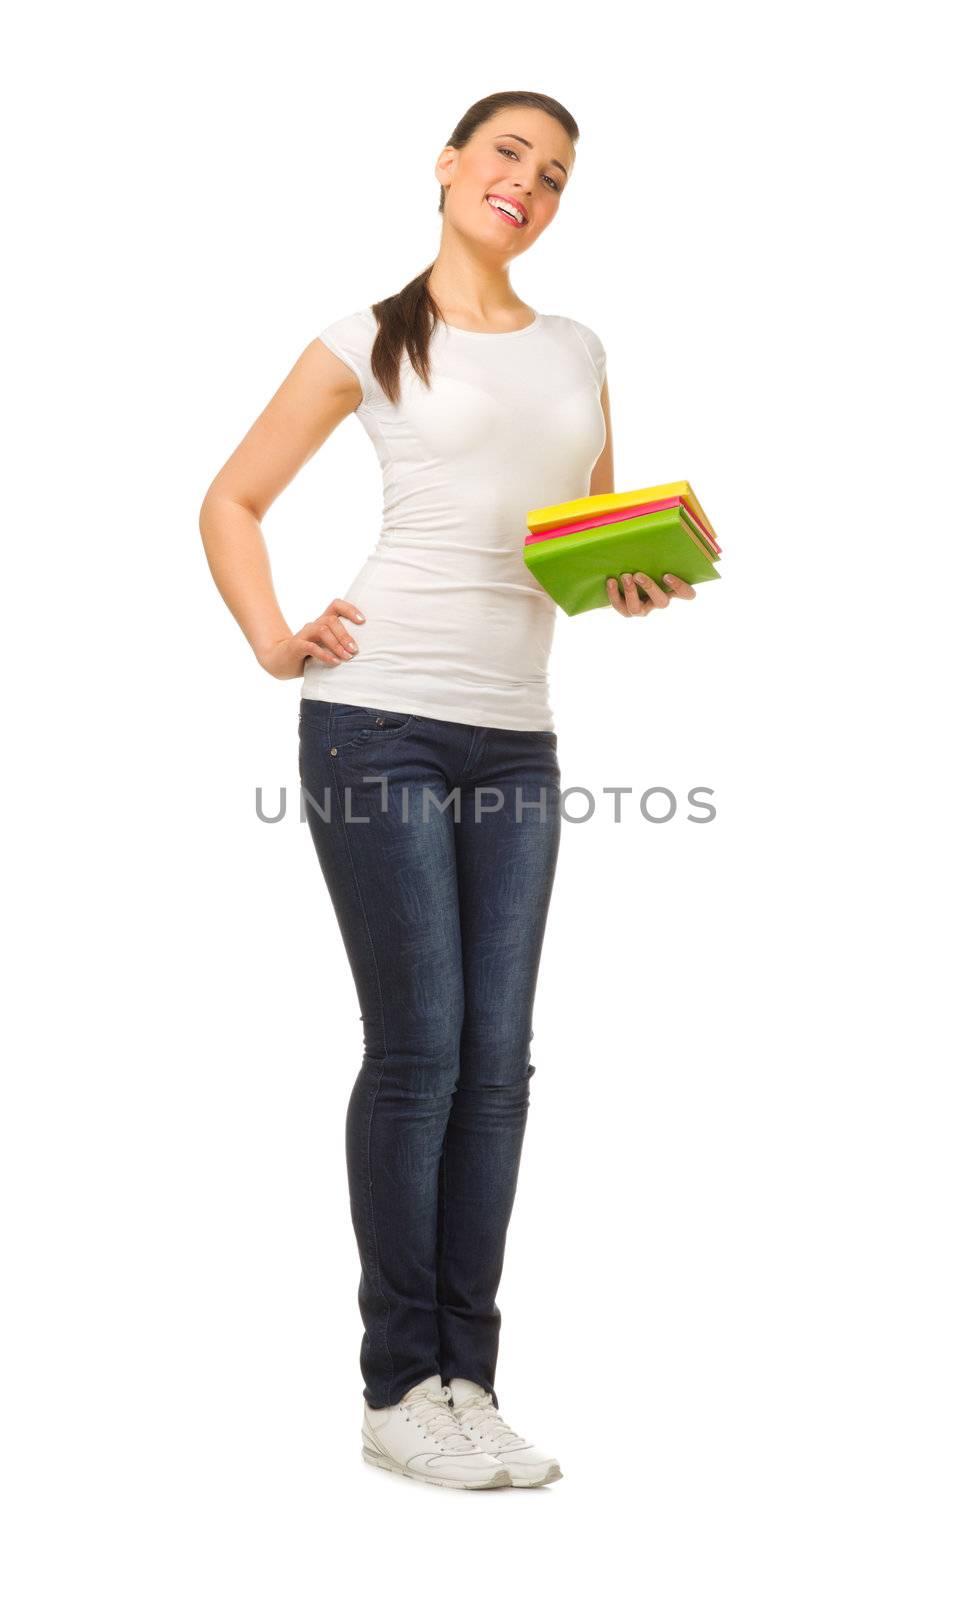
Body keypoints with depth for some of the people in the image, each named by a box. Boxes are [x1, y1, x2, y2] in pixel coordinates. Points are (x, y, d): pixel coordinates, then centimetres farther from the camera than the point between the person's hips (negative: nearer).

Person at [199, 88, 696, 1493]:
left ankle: (467, 1381, 13)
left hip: (516, 738, 5)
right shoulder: (373, 342, 5)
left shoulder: (578, 352, 18)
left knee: (497, 1061, 4)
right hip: (383, 721, -4)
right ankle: (397, 1389, 7)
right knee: (418, 1050, -5)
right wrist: (272, 641, -5)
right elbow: (232, 501, 9)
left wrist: (642, 582, 1)